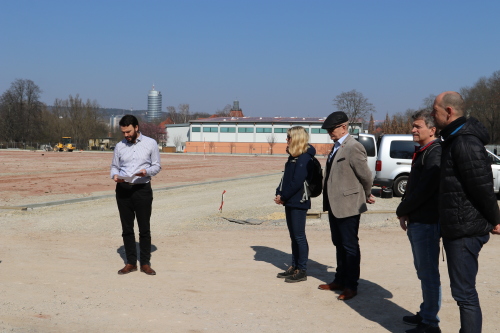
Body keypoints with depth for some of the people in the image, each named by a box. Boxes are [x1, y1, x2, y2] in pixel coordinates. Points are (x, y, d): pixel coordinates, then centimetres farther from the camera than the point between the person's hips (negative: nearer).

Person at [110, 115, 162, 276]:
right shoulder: (119, 146, 8)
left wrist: (146, 171, -17)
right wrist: (115, 175, -9)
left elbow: (157, 165, 3)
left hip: (142, 189, -2)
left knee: (144, 229, 1)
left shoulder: (150, 143, 1)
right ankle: (131, 263, 16)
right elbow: (114, 166, 14)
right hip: (123, 189, 3)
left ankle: (145, 263, 10)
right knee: (127, 228, 7)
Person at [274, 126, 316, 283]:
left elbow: (297, 182, -20)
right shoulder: (293, 157, 14)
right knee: (293, 236, 14)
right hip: (290, 202, 9)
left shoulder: (304, 158, -15)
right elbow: (285, 178, 14)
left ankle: (302, 270, 6)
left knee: (299, 236, -2)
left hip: (299, 202, -9)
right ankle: (294, 267, 23)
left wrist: (283, 196, -12)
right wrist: (279, 193, 0)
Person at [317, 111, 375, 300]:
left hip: (347, 205, -9)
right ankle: (340, 281, 30)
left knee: (350, 246, 2)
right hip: (334, 205, 9)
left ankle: (351, 286, 12)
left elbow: (365, 175, -14)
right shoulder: (336, 147, 13)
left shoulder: (353, 147, -17)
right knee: (339, 245, 18)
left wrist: (367, 196, 0)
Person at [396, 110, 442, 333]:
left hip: (426, 222, -10)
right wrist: (405, 212, 5)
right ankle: (426, 314, 29)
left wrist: (401, 211, -9)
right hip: (416, 221, 10)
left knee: (429, 273, -3)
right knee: (423, 271, 17)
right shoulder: (422, 153, 16)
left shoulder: (435, 154, -15)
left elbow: (424, 190, -21)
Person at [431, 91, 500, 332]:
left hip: (465, 230, -10)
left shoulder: (465, 142, -20)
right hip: (458, 228, 10)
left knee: (464, 293, -4)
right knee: (464, 291, 18)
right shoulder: (455, 139, 14)